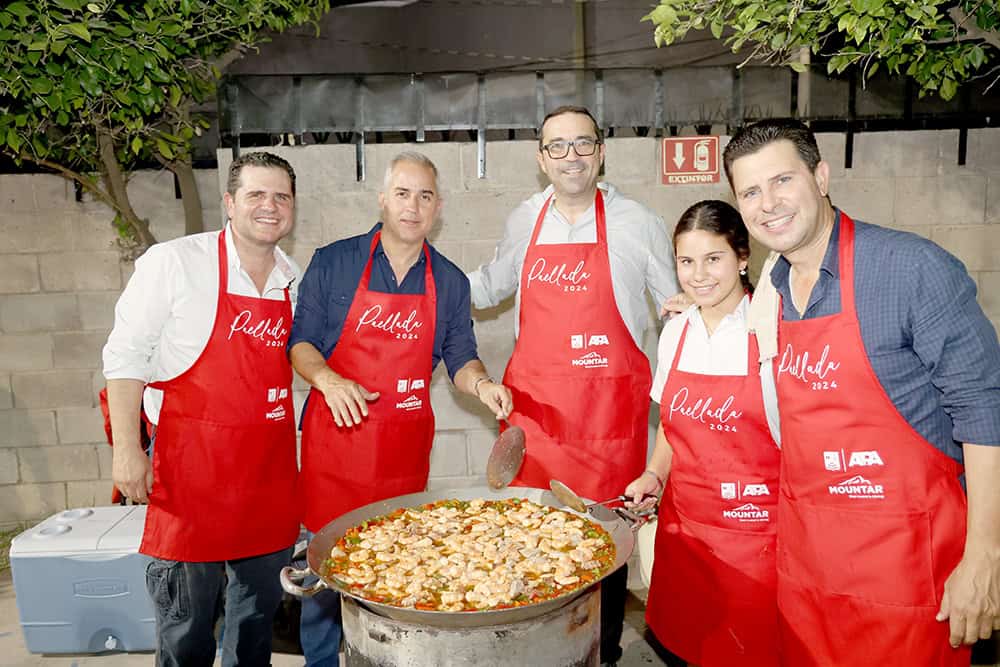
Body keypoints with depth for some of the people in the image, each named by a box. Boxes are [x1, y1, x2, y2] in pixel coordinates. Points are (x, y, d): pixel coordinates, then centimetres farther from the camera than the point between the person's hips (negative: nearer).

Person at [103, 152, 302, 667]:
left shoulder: (294, 279, 6)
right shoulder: (173, 263, -9)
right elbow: (124, 354, -6)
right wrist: (126, 449, -9)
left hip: (271, 466, 5)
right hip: (192, 461, -5)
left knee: (260, 604, 18)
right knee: (186, 614, 7)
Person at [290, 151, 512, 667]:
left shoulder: (450, 282, 5)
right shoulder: (332, 262, -1)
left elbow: (459, 357, 9)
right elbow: (300, 340, 2)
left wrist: (480, 383, -12)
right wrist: (326, 379, -17)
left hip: (405, 444, 2)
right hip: (335, 432, -1)